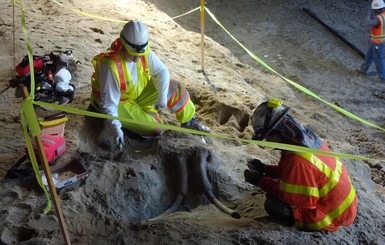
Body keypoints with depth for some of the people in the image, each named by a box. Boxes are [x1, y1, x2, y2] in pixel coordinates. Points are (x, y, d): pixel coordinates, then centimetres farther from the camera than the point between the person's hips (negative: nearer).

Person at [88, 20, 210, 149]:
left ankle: (189, 122, 17)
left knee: (174, 88, -5)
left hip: (139, 92, 6)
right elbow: (108, 103, -32)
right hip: (119, 102, -6)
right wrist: (115, 128, -40)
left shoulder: (145, 53, -18)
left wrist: (162, 96, -14)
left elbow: (162, 71, -4)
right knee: (154, 128, -19)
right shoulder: (111, 66, -35)